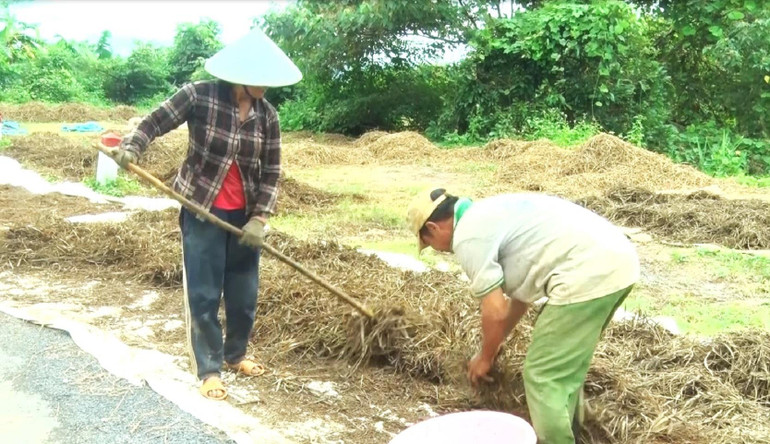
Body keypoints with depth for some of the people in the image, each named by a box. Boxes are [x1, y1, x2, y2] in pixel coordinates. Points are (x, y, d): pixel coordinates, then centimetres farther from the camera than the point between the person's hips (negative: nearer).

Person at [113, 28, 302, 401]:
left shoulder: (266, 115, -5)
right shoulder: (199, 96, -15)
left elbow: (271, 172, -3)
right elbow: (156, 121, -5)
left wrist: (260, 218, -10)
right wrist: (132, 145, -24)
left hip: (244, 214, 4)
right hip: (202, 210, -3)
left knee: (244, 292, 12)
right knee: (203, 293, 2)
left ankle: (235, 354, 36)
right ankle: (208, 369, 17)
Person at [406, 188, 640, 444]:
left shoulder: (468, 237, -3)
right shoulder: (487, 215, 26)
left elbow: (495, 311, -4)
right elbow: (522, 291, 33)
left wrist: (485, 358, 14)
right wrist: (497, 342, 41)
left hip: (588, 274, -10)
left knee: (543, 377, 2)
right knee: (565, 366, 25)